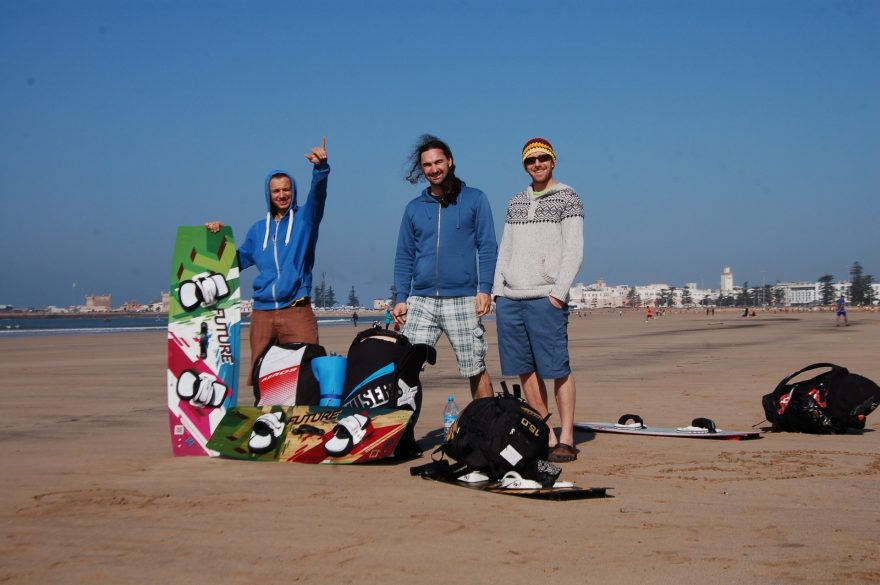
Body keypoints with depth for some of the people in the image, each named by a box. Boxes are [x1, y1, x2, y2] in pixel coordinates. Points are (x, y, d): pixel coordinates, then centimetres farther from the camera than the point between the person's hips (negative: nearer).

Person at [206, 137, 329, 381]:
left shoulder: (304, 218, 7)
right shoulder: (258, 229, 19)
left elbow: (317, 195, -14)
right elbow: (237, 261, 26)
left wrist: (321, 168, -33)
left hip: (297, 311, -4)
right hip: (262, 313, 4)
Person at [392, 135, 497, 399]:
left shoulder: (474, 199, 7)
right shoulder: (414, 208, 15)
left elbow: (488, 247, 3)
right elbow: (404, 257, 16)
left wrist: (485, 289, -8)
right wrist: (401, 298, 6)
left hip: (463, 301, -3)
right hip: (421, 302, 3)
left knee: (476, 370, 1)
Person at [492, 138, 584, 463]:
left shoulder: (567, 198, 4)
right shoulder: (516, 203, 20)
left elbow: (574, 250, -4)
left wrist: (559, 291, -12)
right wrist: (497, 291, 10)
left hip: (546, 299, -6)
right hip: (509, 299, 6)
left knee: (558, 369, -7)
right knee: (525, 369, 5)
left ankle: (566, 439, -2)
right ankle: (547, 436, 11)